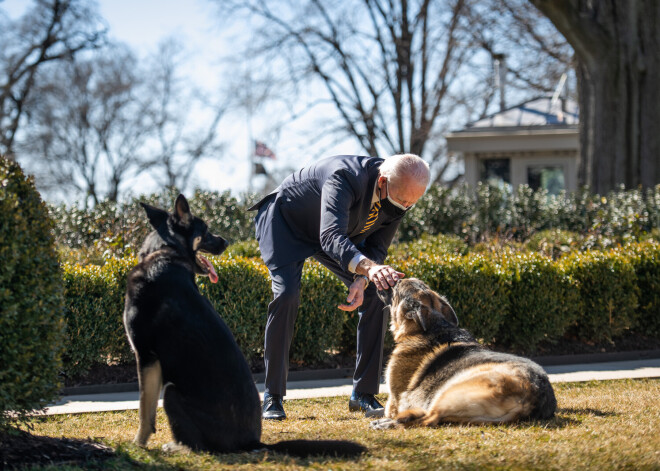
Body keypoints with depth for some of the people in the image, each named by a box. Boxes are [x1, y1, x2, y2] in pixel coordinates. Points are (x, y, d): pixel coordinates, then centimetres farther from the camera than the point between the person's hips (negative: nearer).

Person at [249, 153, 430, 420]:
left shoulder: (400, 199, -21)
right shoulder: (346, 177, -42)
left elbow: (377, 248, -10)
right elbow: (331, 237, -54)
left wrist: (361, 282, -31)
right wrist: (368, 267, -71)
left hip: (343, 232, 6)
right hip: (286, 223, -6)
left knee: (376, 298, -8)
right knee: (286, 296, -24)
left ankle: (363, 394, 1)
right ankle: (273, 398, -12)